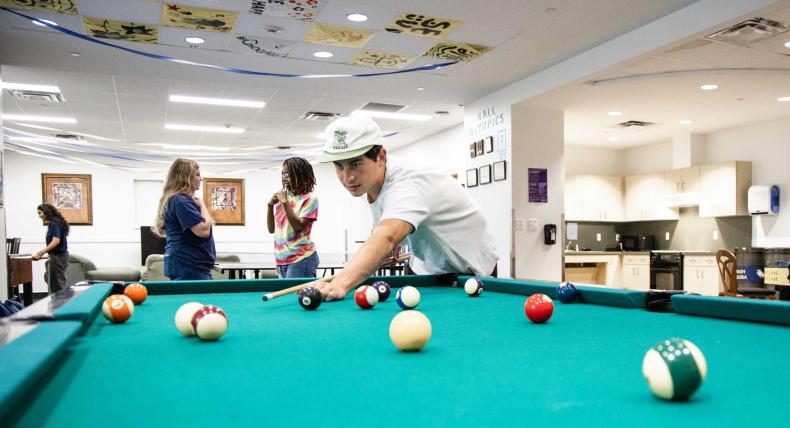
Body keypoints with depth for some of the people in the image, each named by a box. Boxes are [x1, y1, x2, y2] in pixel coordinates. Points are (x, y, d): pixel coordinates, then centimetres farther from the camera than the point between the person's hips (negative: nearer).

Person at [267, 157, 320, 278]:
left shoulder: (309, 198, -7)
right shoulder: (282, 197, 11)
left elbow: (299, 227, -16)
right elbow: (271, 229, 13)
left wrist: (285, 203, -16)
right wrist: (270, 205, 0)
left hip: (301, 259, -6)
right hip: (282, 259, 7)